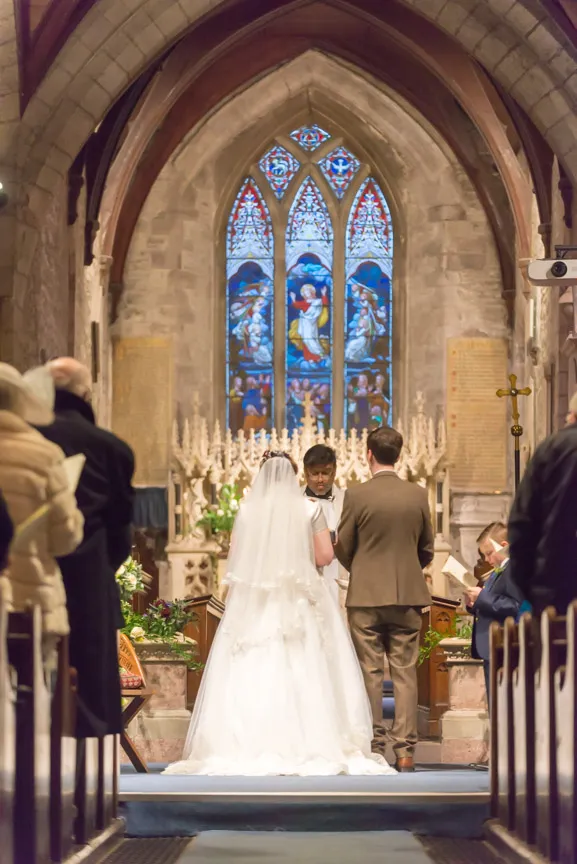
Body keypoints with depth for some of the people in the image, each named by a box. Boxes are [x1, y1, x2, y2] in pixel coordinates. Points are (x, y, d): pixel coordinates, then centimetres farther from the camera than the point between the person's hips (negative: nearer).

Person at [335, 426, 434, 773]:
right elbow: (427, 549, 8)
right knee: (405, 673, 5)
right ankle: (405, 751, 3)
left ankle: (374, 748, 6)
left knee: (370, 673, 4)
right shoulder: (418, 495, 0)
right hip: (408, 595, 2)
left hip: (366, 597, -2)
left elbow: (343, 548, -1)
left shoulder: (357, 495, -8)